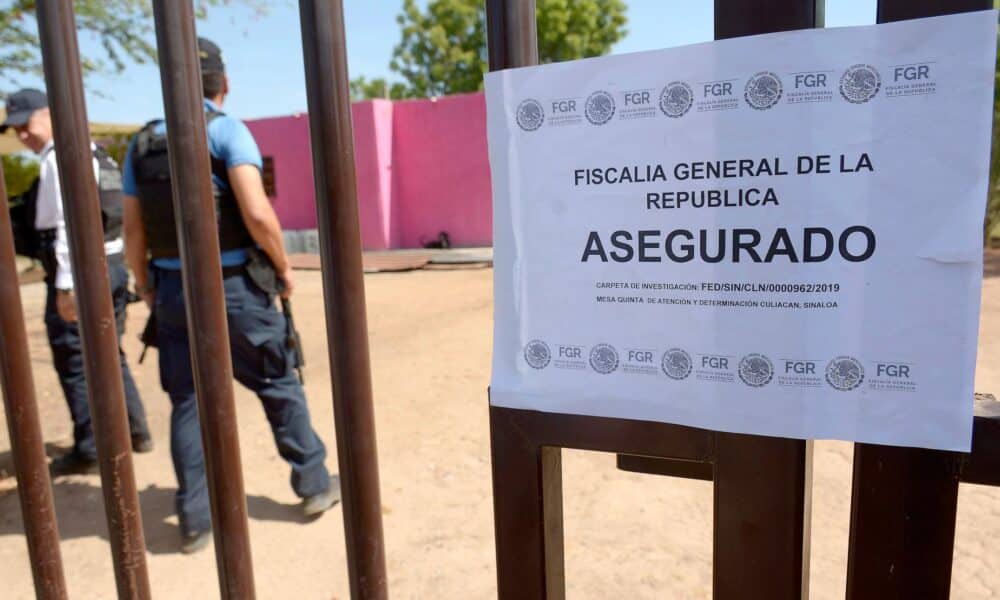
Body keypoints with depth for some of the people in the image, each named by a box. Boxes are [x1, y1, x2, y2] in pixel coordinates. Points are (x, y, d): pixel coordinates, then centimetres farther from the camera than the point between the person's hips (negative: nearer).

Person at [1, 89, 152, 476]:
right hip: (112, 267, 9)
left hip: (81, 272, -9)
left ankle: (88, 451, 11)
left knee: (75, 364, 2)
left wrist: (65, 284, -21)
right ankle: (135, 431, 26)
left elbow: (68, 224, -20)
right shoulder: (93, 152, 16)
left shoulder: (59, 157, -12)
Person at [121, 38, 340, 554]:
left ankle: (195, 519, 19)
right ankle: (314, 484, 23)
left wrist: (146, 287, 21)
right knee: (279, 386, 11)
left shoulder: (141, 143, 7)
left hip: (172, 291, 4)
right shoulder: (227, 130, -8)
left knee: (187, 401, 12)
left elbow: (132, 231, 7)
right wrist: (284, 267, -6)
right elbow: (257, 213, -20)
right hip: (234, 288, -4)